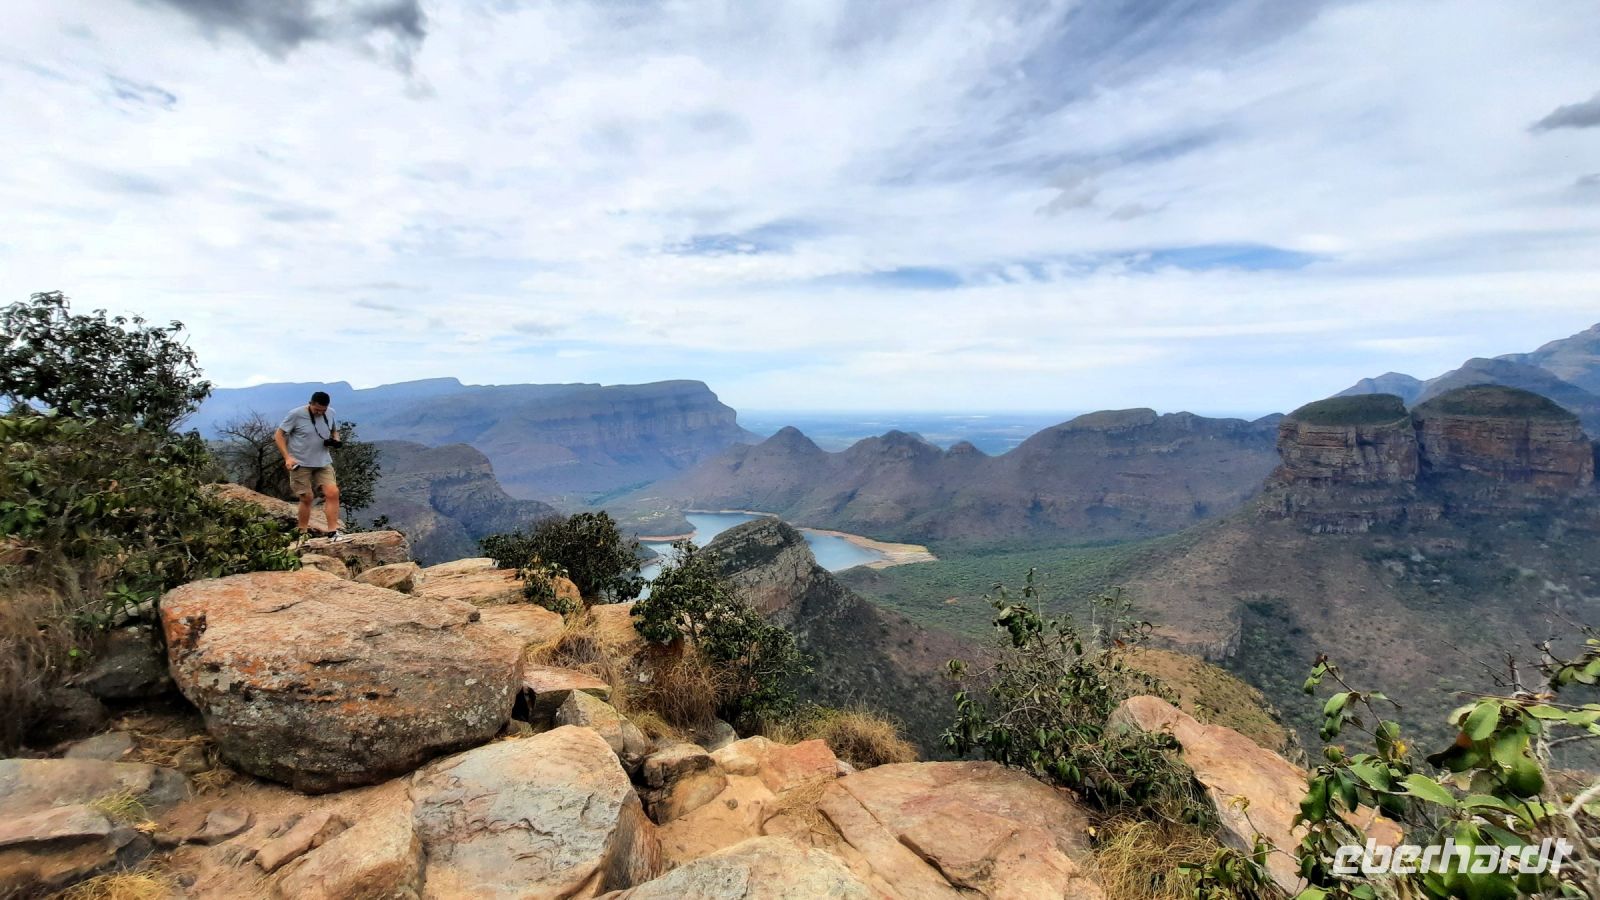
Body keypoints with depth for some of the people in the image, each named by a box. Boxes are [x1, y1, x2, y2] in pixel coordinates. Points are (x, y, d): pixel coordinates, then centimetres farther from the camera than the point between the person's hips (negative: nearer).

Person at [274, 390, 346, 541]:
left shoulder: (331, 413, 1)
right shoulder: (296, 414, -12)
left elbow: (334, 430, 19)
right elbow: (279, 435, -6)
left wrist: (335, 440, -5)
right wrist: (287, 457, -16)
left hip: (323, 462, 4)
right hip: (301, 464, -3)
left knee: (333, 492, -10)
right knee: (306, 498, 1)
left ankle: (333, 531, -4)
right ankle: (304, 533, 19)